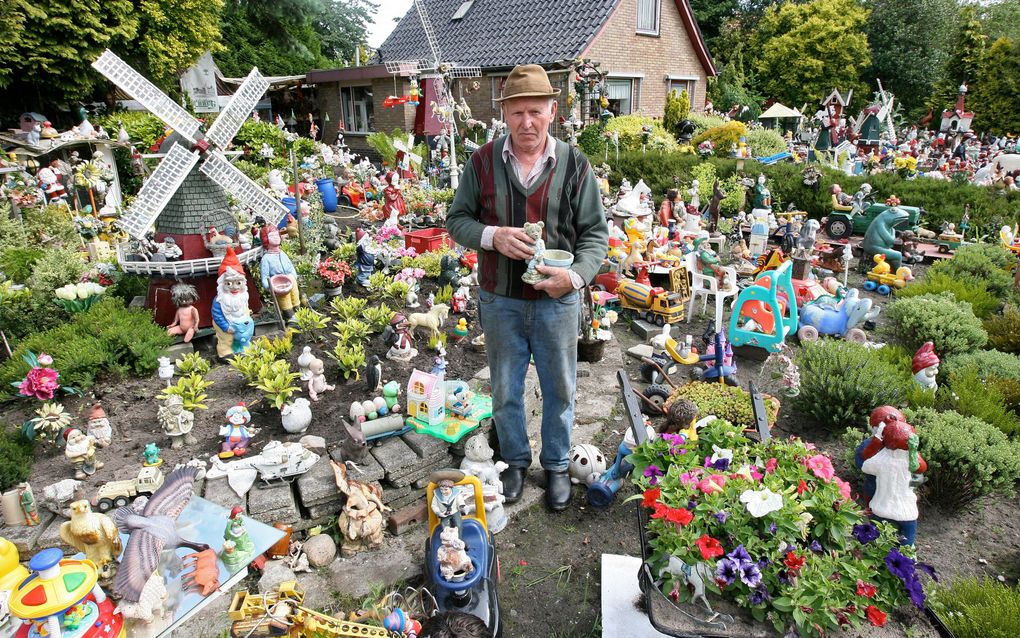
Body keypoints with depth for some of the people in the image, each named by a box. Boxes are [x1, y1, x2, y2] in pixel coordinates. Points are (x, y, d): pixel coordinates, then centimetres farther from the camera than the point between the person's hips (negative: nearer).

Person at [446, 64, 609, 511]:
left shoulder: (574, 164, -5)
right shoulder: (484, 161, -3)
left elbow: (596, 233, -2)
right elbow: (456, 219, 3)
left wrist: (576, 274, -21)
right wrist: (492, 236, -18)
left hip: (556, 300, 0)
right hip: (500, 300, 1)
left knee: (559, 390, 14)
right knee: (505, 390, 16)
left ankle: (556, 465, 37)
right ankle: (515, 460, 40)